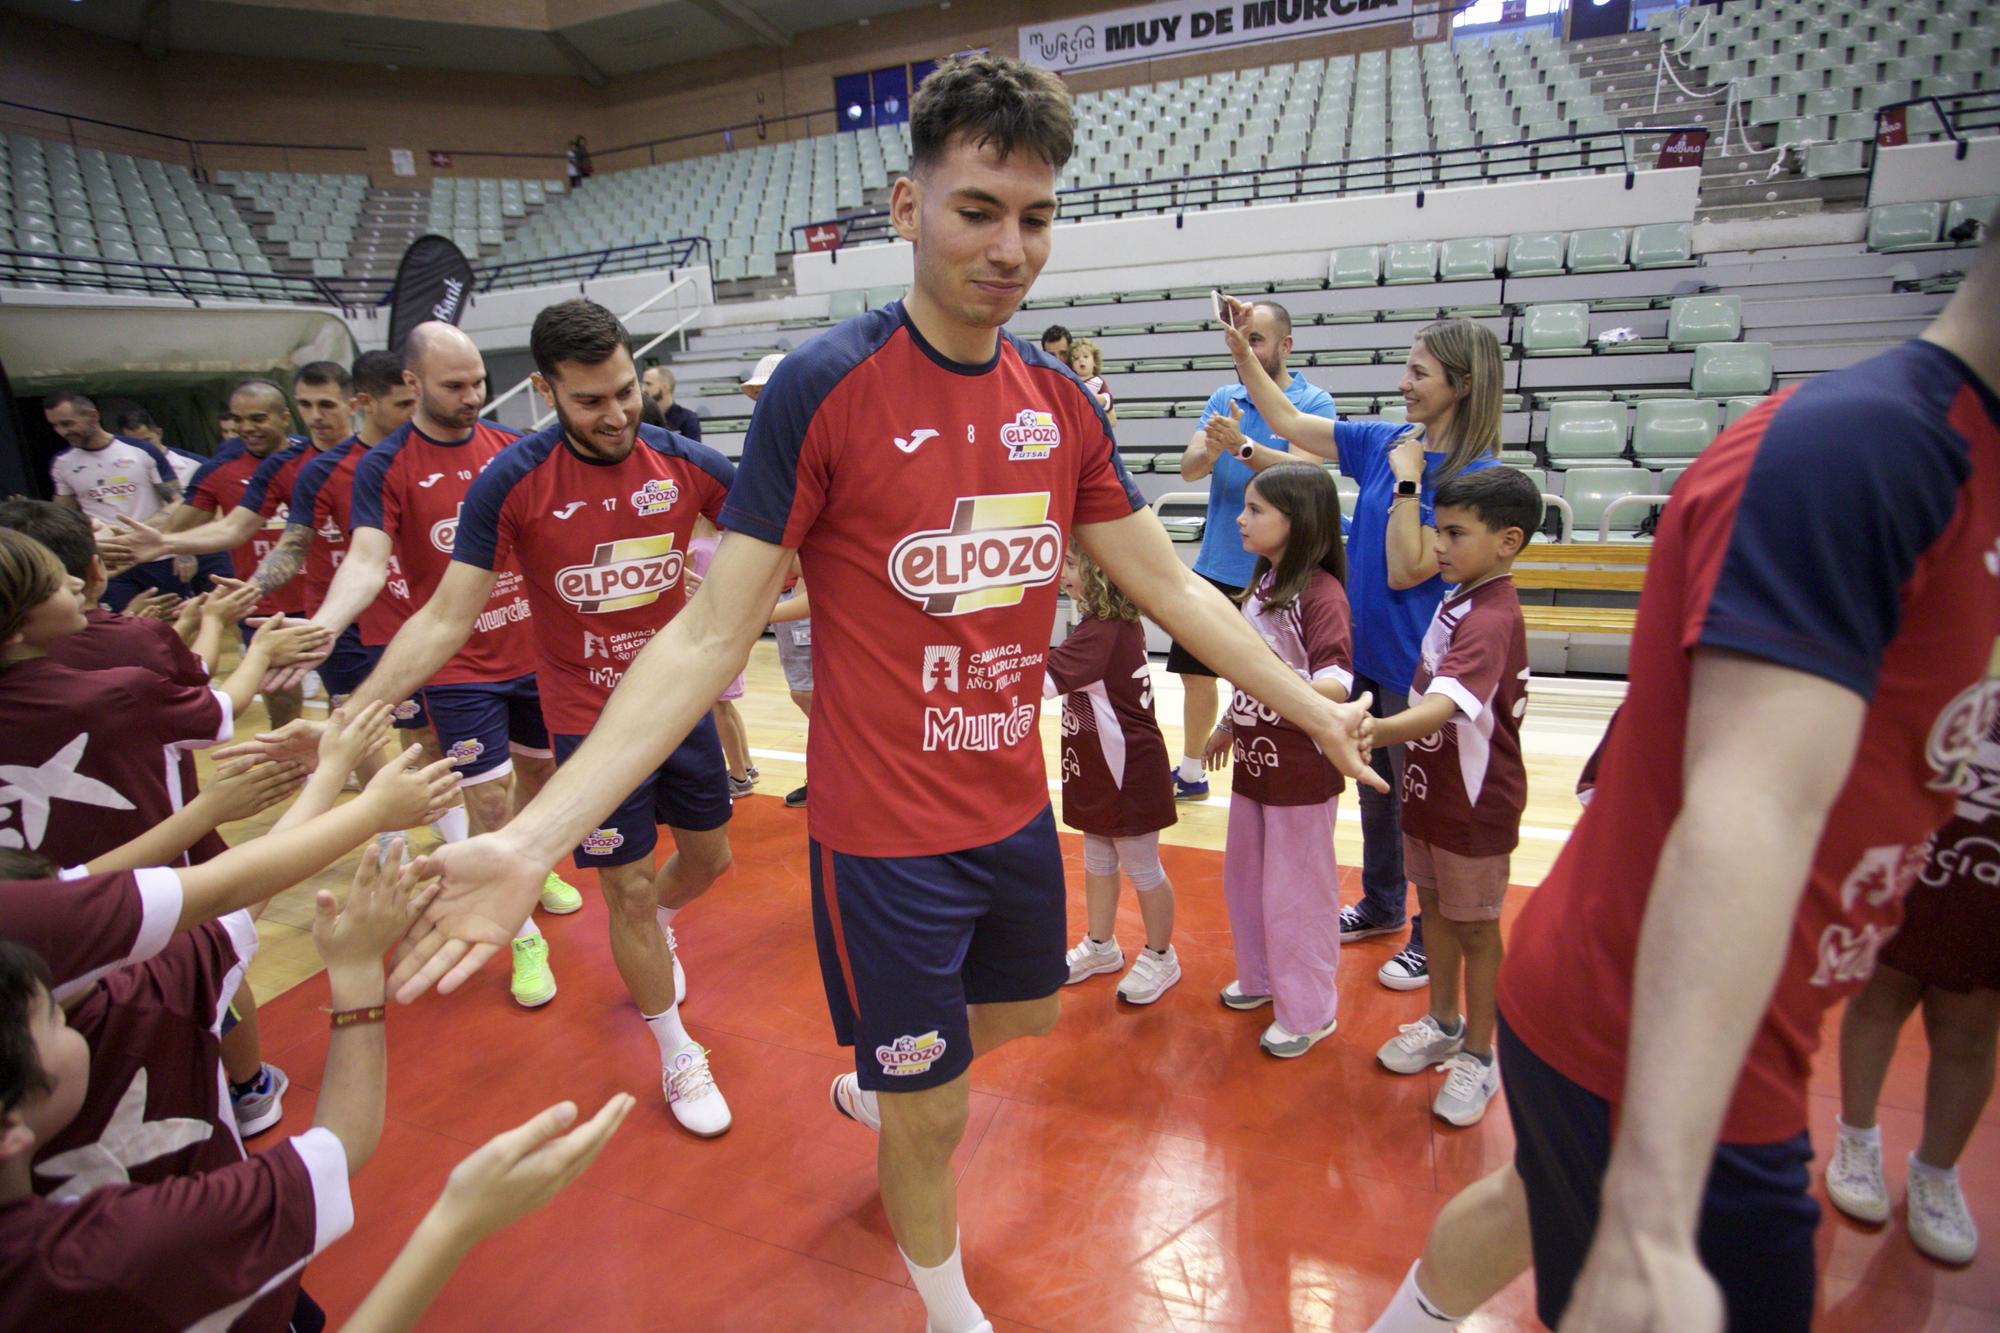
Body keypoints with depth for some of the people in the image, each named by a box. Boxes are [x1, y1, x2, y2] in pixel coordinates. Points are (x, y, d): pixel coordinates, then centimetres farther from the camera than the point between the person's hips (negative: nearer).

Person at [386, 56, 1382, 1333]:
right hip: (887, 837, -6)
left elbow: (1170, 584, 7)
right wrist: (530, 840, -25)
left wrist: (1313, 708, 10)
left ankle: (872, 1078, 60)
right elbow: (711, 635, -18)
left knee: (1026, 1012, 29)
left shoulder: (1059, 399, -1)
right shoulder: (823, 388, -17)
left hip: (1020, 810, 6)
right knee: (935, 1114, 12)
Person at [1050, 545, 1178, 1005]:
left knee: (1142, 868, 10)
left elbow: (1045, 678, -37)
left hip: (1128, 772, -9)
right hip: (1099, 769, 10)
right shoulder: (1114, 621, 3)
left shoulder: (1105, 631, -28)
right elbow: (1066, 674, 5)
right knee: (1097, 862, 22)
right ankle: (1100, 947, 39)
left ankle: (1160, 958, 29)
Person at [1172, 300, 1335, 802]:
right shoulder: (1223, 398, 7)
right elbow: (1189, 467, -4)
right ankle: (1190, 773, 33)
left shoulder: (1313, 401, -7)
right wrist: (1209, 451, -26)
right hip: (1214, 567, 5)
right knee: (1195, 673, 14)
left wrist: (1242, 446, -36)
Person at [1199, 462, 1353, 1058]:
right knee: (1244, 876, 21)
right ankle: (1263, 977, 42)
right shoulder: (1262, 583, 7)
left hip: (1301, 768, -9)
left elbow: (1337, 681, -31)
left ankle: (1308, 1012, 23)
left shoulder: (1320, 593, -20)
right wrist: (1228, 726, 26)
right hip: (1254, 758, 9)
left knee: (1296, 890, 5)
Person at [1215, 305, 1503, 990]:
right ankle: (1381, 904, 42)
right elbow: (1290, 423, 8)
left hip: (1416, 667, -6)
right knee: (1375, 789, 22)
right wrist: (1243, 354, 1)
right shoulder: (1387, 441, 1)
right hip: (1365, 650, 7)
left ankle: (1433, 938, 28)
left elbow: (1406, 571, -22)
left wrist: (1407, 482, -22)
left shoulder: (1478, 474, -18)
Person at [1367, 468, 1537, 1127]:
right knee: (1434, 906, 20)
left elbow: (1437, 710, -42)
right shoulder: (1458, 599, 3)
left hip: (1476, 801, -8)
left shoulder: (1491, 620, -26)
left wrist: (1362, 732, -55)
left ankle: (1478, 1056, 26)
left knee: (1475, 926, 8)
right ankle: (1442, 1023, 39)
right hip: (1431, 785, 8)